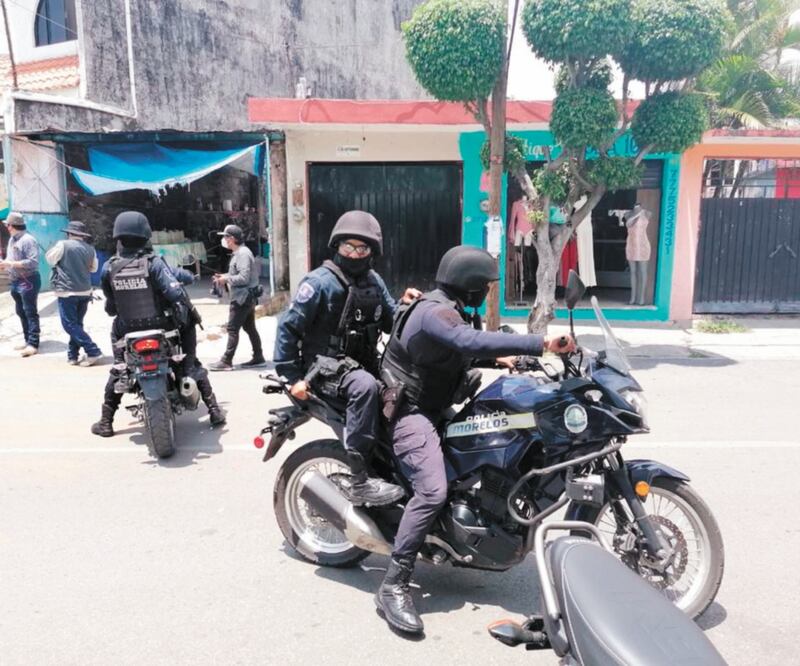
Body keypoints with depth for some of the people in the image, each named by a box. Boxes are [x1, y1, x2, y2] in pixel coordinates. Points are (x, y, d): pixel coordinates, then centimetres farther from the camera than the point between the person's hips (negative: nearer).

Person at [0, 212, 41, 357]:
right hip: (15, 281, 10)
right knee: (21, 313, 14)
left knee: (30, 313, -7)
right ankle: (28, 341, 22)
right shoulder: (12, 239, 14)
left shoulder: (28, 240, -15)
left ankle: (33, 344, -5)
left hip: (28, 281, -10)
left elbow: (33, 262, -22)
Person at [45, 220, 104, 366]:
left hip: (67, 292, -5)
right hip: (85, 292, 6)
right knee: (77, 324, 15)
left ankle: (93, 352, -8)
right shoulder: (90, 249, 4)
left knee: (70, 325, 0)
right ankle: (72, 355, 16)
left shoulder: (63, 245, -10)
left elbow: (50, 259, 4)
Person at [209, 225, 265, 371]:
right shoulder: (239, 253, 16)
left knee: (232, 329, -5)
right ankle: (258, 358, 18)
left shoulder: (243, 253, -17)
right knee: (250, 327, 13)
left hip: (242, 298, -10)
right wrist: (224, 276, 8)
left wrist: (226, 279, -14)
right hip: (247, 297, 10)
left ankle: (226, 361, 0)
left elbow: (243, 278, -24)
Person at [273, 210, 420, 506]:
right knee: (366, 386, -37)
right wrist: (293, 376, -14)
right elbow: (288, 326, -11)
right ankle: (358, 481, -33)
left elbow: (390, 323, 16)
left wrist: (404, 305, -5)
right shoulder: (320, 281, -11)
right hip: (326, 364, -8)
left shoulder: (373, 281, 11)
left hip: (364, 363, 8)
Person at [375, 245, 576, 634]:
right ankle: (393, 587, -19)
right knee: (433, 491, -27)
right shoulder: (435, 312, -23)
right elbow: (472, 343, -42)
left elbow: (462, 349, 27)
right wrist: (542, 345, -45)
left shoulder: (449, 310, 11)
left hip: (434, 406, 11)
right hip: (411, 410, -11)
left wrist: (499, 358, 10)